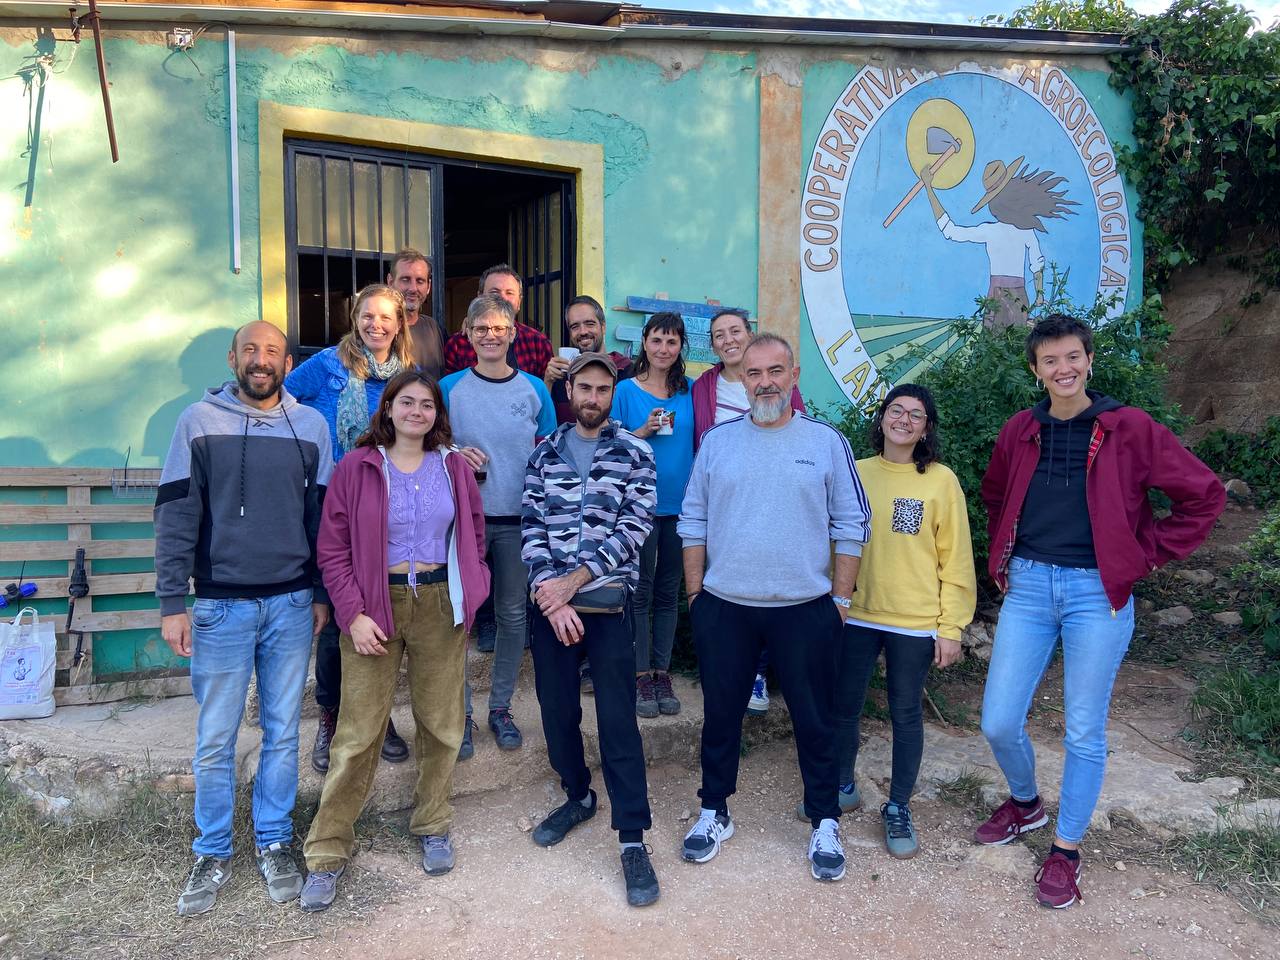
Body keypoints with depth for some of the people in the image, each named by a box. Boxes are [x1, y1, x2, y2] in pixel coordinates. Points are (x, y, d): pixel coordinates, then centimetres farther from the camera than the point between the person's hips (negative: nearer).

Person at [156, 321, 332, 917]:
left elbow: (322, 516, 7)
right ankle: (213, 855, 25)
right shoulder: (200, 421, -1)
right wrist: (172, 603, -6)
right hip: (220, 605, -1)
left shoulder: (310, 425, 4)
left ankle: (274, 844, 27)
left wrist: (321, 594, 6)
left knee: (282, 733, 10)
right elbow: (175, 516, -2)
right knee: (215, 740, 7)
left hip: (292, 604, 1)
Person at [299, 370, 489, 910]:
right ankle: (327, 851, 15)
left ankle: (432, 826, 30)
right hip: (375, 605, -2)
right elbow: (332, 549, -3)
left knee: (441, 722, 10)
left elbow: (474, 536, 13)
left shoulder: (453, 468, 6)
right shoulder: (356, 468, -2)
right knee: (358, 730, 0)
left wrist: (468, 594, 2)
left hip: (439, 604, 3)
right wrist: (353, 614, -11)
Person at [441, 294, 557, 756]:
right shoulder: (450, 387, 0)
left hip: (519, 518, 1)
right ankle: (461, 712, 17)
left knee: (513, 614, 9)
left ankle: (501, 707, 24)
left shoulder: (534, 389, 3)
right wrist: (455, 455, -15)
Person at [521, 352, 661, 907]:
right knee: (557, 710, 14)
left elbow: (632, 530, -9)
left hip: (608, 603, -3)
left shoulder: (635, 455, 0)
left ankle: (633, 839, 9)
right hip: (550, 603, 3)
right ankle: (577, 796, 37)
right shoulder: (545, 453, 8)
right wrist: (551, 596, -11)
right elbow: (531, 527, 2)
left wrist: (572, 582, -15)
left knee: (618, 720, -1)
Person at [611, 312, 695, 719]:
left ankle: (662, 671, 21)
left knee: (669, 591, 11)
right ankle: (641, 675, 13)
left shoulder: (690, 390, 7)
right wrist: (643, 432, -16)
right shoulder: (626, 390, -2)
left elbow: (699, 444, 13)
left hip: (680, 502, 3)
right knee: (641, 591, 3)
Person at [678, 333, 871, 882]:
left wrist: (841, 598, 0)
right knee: (720, 715, 14)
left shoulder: (826, 442, -2)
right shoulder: (717, 441, 2)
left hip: (805, 609, -1)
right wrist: (695, 590, 4)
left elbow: (851, 525, 1)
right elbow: (693, 521, 7)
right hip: (724, 608, 2)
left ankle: (824, 824, 30)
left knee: (815, 721, 11)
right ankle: (714, 813, 33)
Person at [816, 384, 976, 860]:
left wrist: (951, 628, -6)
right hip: (856, 616, 3)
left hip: (915, 623, -2)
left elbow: (956, 560, -3)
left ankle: (898, 808, 27)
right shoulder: (856, 473, 2)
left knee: (906, 715, 10)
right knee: (843, 707, 12)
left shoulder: (941, 481, -5)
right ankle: (843, 787, 35)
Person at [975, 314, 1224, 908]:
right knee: (998, 723, 3)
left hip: (1097, 592, -3)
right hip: (1028, 588, 3)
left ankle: (1065, 850, 25)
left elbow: (1204, 495, 0)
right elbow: (994, 497, 23)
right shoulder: (1020, 431, 6)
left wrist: (1146, 555, -2)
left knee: (1084, 731, 6)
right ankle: (1025, 803, 34)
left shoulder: (1129, 429, -4)